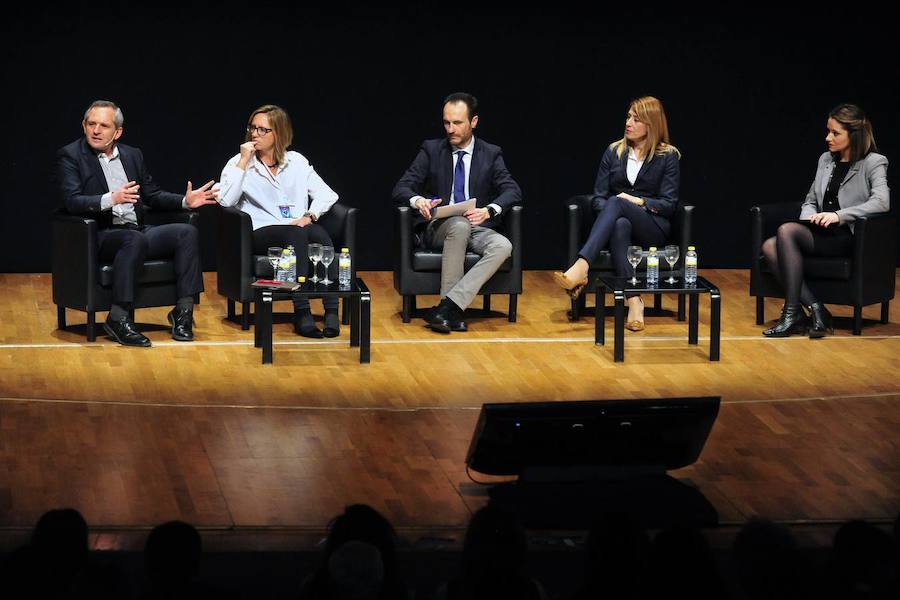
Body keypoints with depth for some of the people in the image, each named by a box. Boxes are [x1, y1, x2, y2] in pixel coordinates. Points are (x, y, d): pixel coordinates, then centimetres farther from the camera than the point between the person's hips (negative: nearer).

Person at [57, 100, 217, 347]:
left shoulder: (132, 155, 18)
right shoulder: (70, 156, 0)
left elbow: (153, 195, 24)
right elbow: (72, 201, -13)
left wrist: (185, 201, 5)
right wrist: (111, 199, -29)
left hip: (136, 232, 6)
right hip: (101, 236, -6)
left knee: (186, 232, -16)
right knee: (135, 239, -37)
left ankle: (183, 311, -16)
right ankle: (118, 318, -33)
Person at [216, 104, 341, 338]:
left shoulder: (296, 161, 17)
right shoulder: (239, 163, 9)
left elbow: (326, 194, 10)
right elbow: (225, 200, -9)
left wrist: (310, 216, -9)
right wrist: (243, 162, -8)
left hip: (298, 229, 3)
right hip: (260, 235, -3)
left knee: (320, 234, -32)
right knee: (296, 234, -35)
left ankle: (332, 310, -39)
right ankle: (302, 313, -40)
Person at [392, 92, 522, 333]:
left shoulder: (491, 154, 8)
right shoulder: (431, 150, 6)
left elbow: (513, 191, -4)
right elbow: (401, 189, 0)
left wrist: (489, 210, -25)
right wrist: (418, 201, -25)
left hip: (476, 228, 2)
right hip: (438, 229, -2)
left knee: (503, 247, -31)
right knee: (459, 225, -37)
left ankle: (448, 306, -36)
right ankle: (452, 312, -34)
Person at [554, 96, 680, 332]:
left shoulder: (668, 156, 6)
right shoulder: (614, 151, 14)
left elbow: (669, 204, 1)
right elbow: (599, 197, 10)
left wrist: (639, 201, -13)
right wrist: (609, 216, -11)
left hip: (653, 227, -2)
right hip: (620, 219, 2)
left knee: (616, 204, -36)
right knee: (621, 225, -39)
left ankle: (580, 268, -54)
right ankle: (634, 301, -48)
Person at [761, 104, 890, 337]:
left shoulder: (874, 163, -1)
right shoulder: (826, 160, 19)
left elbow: (881, 202, -17)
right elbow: (811, 200, 23)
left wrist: (838, 215, -24)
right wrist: (809, 217, -2)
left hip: (848, 236, -7)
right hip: (822, 232, 7)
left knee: (786, 231, -29)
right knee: (769, 246, -21)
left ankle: (793, 313, -28)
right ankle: (814, 310, -27)